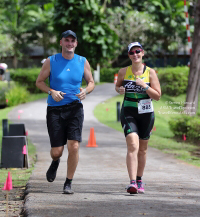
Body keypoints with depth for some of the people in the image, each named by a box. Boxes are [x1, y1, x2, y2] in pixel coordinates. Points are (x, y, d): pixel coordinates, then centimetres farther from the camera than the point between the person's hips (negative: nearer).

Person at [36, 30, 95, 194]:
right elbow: (39, 82, 6)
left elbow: (91, 82, 15)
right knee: (56, 152, -1)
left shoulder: (83, 62, 6)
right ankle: (55, 162, 39)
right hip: (55, 109, -1)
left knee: (74, 147, -13)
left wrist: (86, 91, -8)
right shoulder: (51, 61, 1)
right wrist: (51, 92, -12)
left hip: (75, 108, 1)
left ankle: (68, 183, 3)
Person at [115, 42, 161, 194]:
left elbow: (158, 96, -3)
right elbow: (117, 85, 21)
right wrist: (119, 89, -2)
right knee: (132, 145, -19)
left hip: (146, 113, 1)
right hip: (128, 113, -1)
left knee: (142, 149, 11)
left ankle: (139, 180, 30)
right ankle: (132, 182, -27)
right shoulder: (123, 72, 2)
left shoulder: (150, 72, 0)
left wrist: (144, 86, -16)